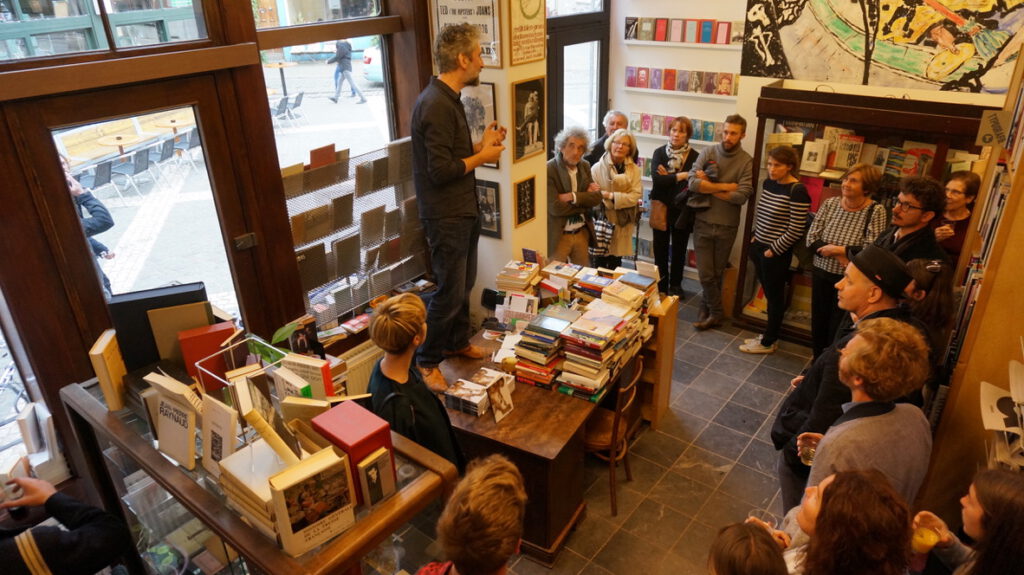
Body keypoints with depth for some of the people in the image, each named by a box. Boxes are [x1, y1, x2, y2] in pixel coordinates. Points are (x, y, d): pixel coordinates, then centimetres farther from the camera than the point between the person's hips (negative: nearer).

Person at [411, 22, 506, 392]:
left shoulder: (448, 99, 10)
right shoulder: (436, 104, -22)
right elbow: (440, 170, -26)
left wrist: (481, 145, 4)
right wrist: (483, 157, -14)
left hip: (463, 210, 10)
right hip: (445, 216, -10)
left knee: (464, 283, 20)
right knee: (450, 291, -1)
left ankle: (458, 342, 39)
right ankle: (426, 361, 16)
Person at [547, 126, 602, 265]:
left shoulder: (585, 166, 4)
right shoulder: (548, 170, -16)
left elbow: (597, 197, -4)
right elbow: (555, 207, -22)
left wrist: (573, 197, -19)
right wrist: (585, 198, -12)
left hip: (582, 233, 6)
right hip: (558, 236, -5)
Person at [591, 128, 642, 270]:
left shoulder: (634, 169, 3)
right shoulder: (597, 168, -5)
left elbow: (636, 195, -6)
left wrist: (612, 196, -16)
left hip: (622, 223, 2)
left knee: (616, 262, 11)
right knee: (600, 262, 2)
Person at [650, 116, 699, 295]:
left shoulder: (694, 156, -5)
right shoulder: (660, 152, -2)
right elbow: (656, 179, -16)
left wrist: (668, 178, -18)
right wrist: (681, 176, -23)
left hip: (682, 211, 0)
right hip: (661, 208, 0)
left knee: (679, 250, 13)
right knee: (660, 249, 8)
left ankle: (675, 285, 28)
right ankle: (660, 286, 22)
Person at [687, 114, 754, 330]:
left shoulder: (747, 161, -6)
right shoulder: (708, 152, -2)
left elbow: (741, 196, -17)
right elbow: (693, 182, -15)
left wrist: (708, 186, -13)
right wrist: (726, 186, -15)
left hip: (727, 226, 0)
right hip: (703, 222, 0)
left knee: (717, 274, 14)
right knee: (705, 274, 3)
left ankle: (706, 309, 32)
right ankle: (716, 312, 23)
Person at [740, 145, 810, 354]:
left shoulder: (797, 191, -18)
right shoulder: (769, 183, 5)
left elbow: (796, 230, -18)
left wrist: (774, 250, -14)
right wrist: (755, 236, 12)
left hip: (776, 253, -7)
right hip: (759, 246, 7)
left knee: (775, 297, 7)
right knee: (768, 294, 17)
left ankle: (768, 342, 20)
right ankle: (769, 334, 30)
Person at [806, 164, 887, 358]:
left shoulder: (876, 211, -14)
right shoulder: (830, 203, -3)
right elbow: (811, 238, -6)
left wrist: (838, 250, -17)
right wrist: (838, 255, -17)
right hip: (821, 274, 4)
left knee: (838, 329, 7)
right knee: (818, 324, 16)